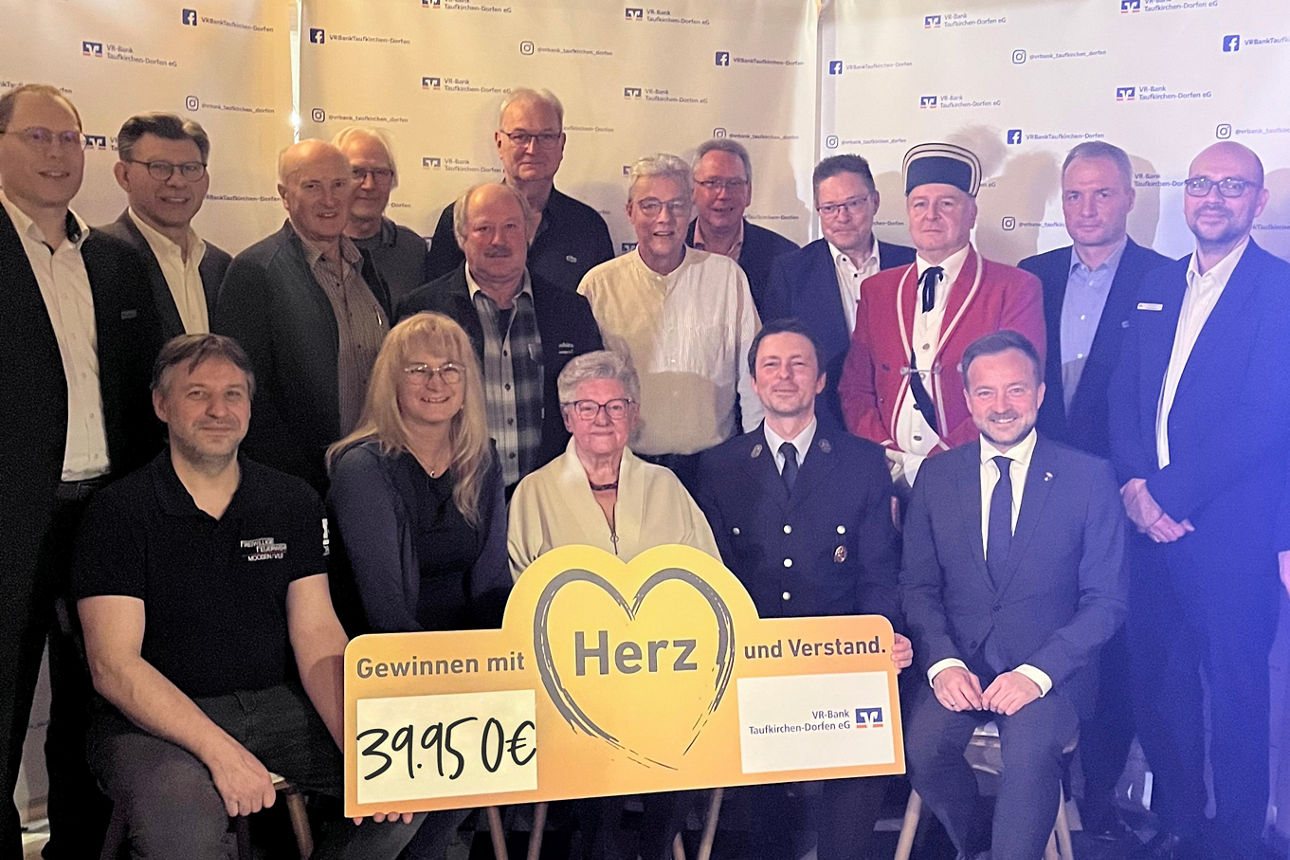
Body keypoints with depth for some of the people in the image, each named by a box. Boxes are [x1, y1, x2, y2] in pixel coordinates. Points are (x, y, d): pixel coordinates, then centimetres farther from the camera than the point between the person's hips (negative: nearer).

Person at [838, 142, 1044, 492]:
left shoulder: (1015, 289, 5)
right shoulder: (875, 290, 16)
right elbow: (854, 390, 14)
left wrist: (934, 463, -11)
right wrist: (887, 457, -3)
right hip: (887, 483, 2)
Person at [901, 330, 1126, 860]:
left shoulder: (1090, 478, 1)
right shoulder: (937, 475, 8)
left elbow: (1106, 600, -2)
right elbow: (918, 585, 7)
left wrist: (1037, 672, -16)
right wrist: (943, 662, -12)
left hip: (1050, 670, -2)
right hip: (960, 663, 3)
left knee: (1030, 750, -32)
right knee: (921, 745, -25)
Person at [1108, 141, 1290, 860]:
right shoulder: (1158, 288, 14)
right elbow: (1125, 396, 10)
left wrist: (1171, 496, -15)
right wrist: (1136, 485, -6)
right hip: (1156, 524, 6)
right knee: (1158, 680, 12)